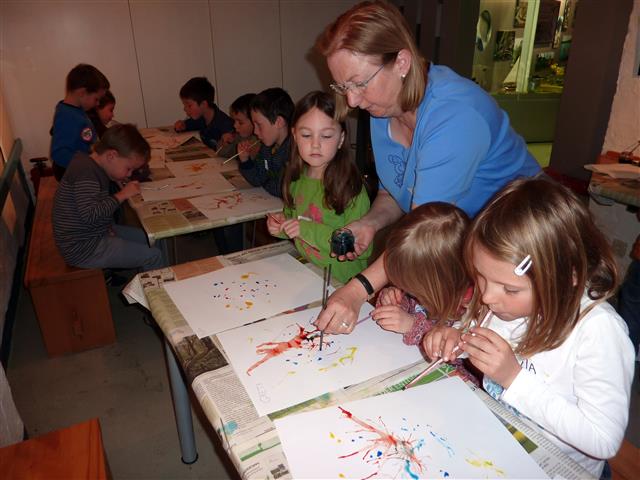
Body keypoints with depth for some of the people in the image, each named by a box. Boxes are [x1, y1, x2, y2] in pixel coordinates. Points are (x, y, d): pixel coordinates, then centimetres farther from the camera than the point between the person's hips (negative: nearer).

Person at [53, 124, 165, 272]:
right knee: (153, 256, -14)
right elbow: (89, 215, -33)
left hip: (95, 233, 10)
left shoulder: (89, 165, 9)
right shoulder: (85, 172, -22)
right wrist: (122, 195, -23)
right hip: (82, 249, -10)